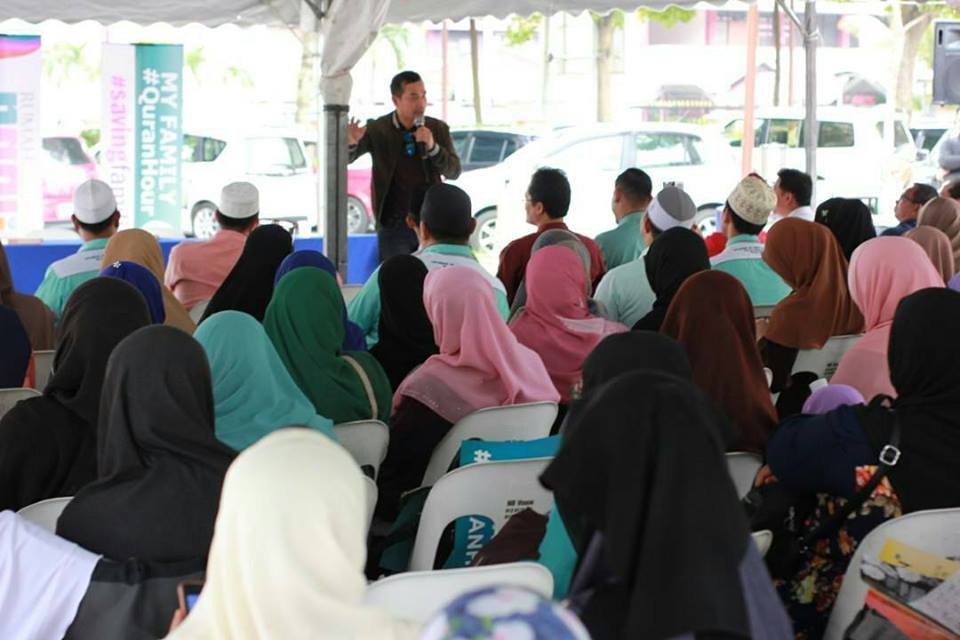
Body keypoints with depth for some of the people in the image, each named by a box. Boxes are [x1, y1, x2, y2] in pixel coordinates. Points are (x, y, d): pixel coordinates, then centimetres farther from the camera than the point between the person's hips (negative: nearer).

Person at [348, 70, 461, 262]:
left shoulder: (438, 129, 3)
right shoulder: (377, 130, -3)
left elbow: (454, 172, 0)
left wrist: (433, 147, -18)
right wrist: (351, 143, -30)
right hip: (392, 225, -2)